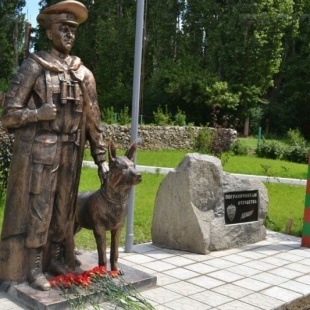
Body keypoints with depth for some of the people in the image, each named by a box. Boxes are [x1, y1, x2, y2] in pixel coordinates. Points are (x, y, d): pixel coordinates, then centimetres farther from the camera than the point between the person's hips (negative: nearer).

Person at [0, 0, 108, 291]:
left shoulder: (83, 74, 9)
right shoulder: (34, 66, -4)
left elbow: (93, 120, 11)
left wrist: (101, 158, 8)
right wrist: (39, 113, -19)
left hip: (70, 152, 5)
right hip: (39, 150, -4)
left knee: (63, 209, 12)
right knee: (38, 209, 1)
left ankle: (56, 258, 28)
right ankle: (34, 268, 14)